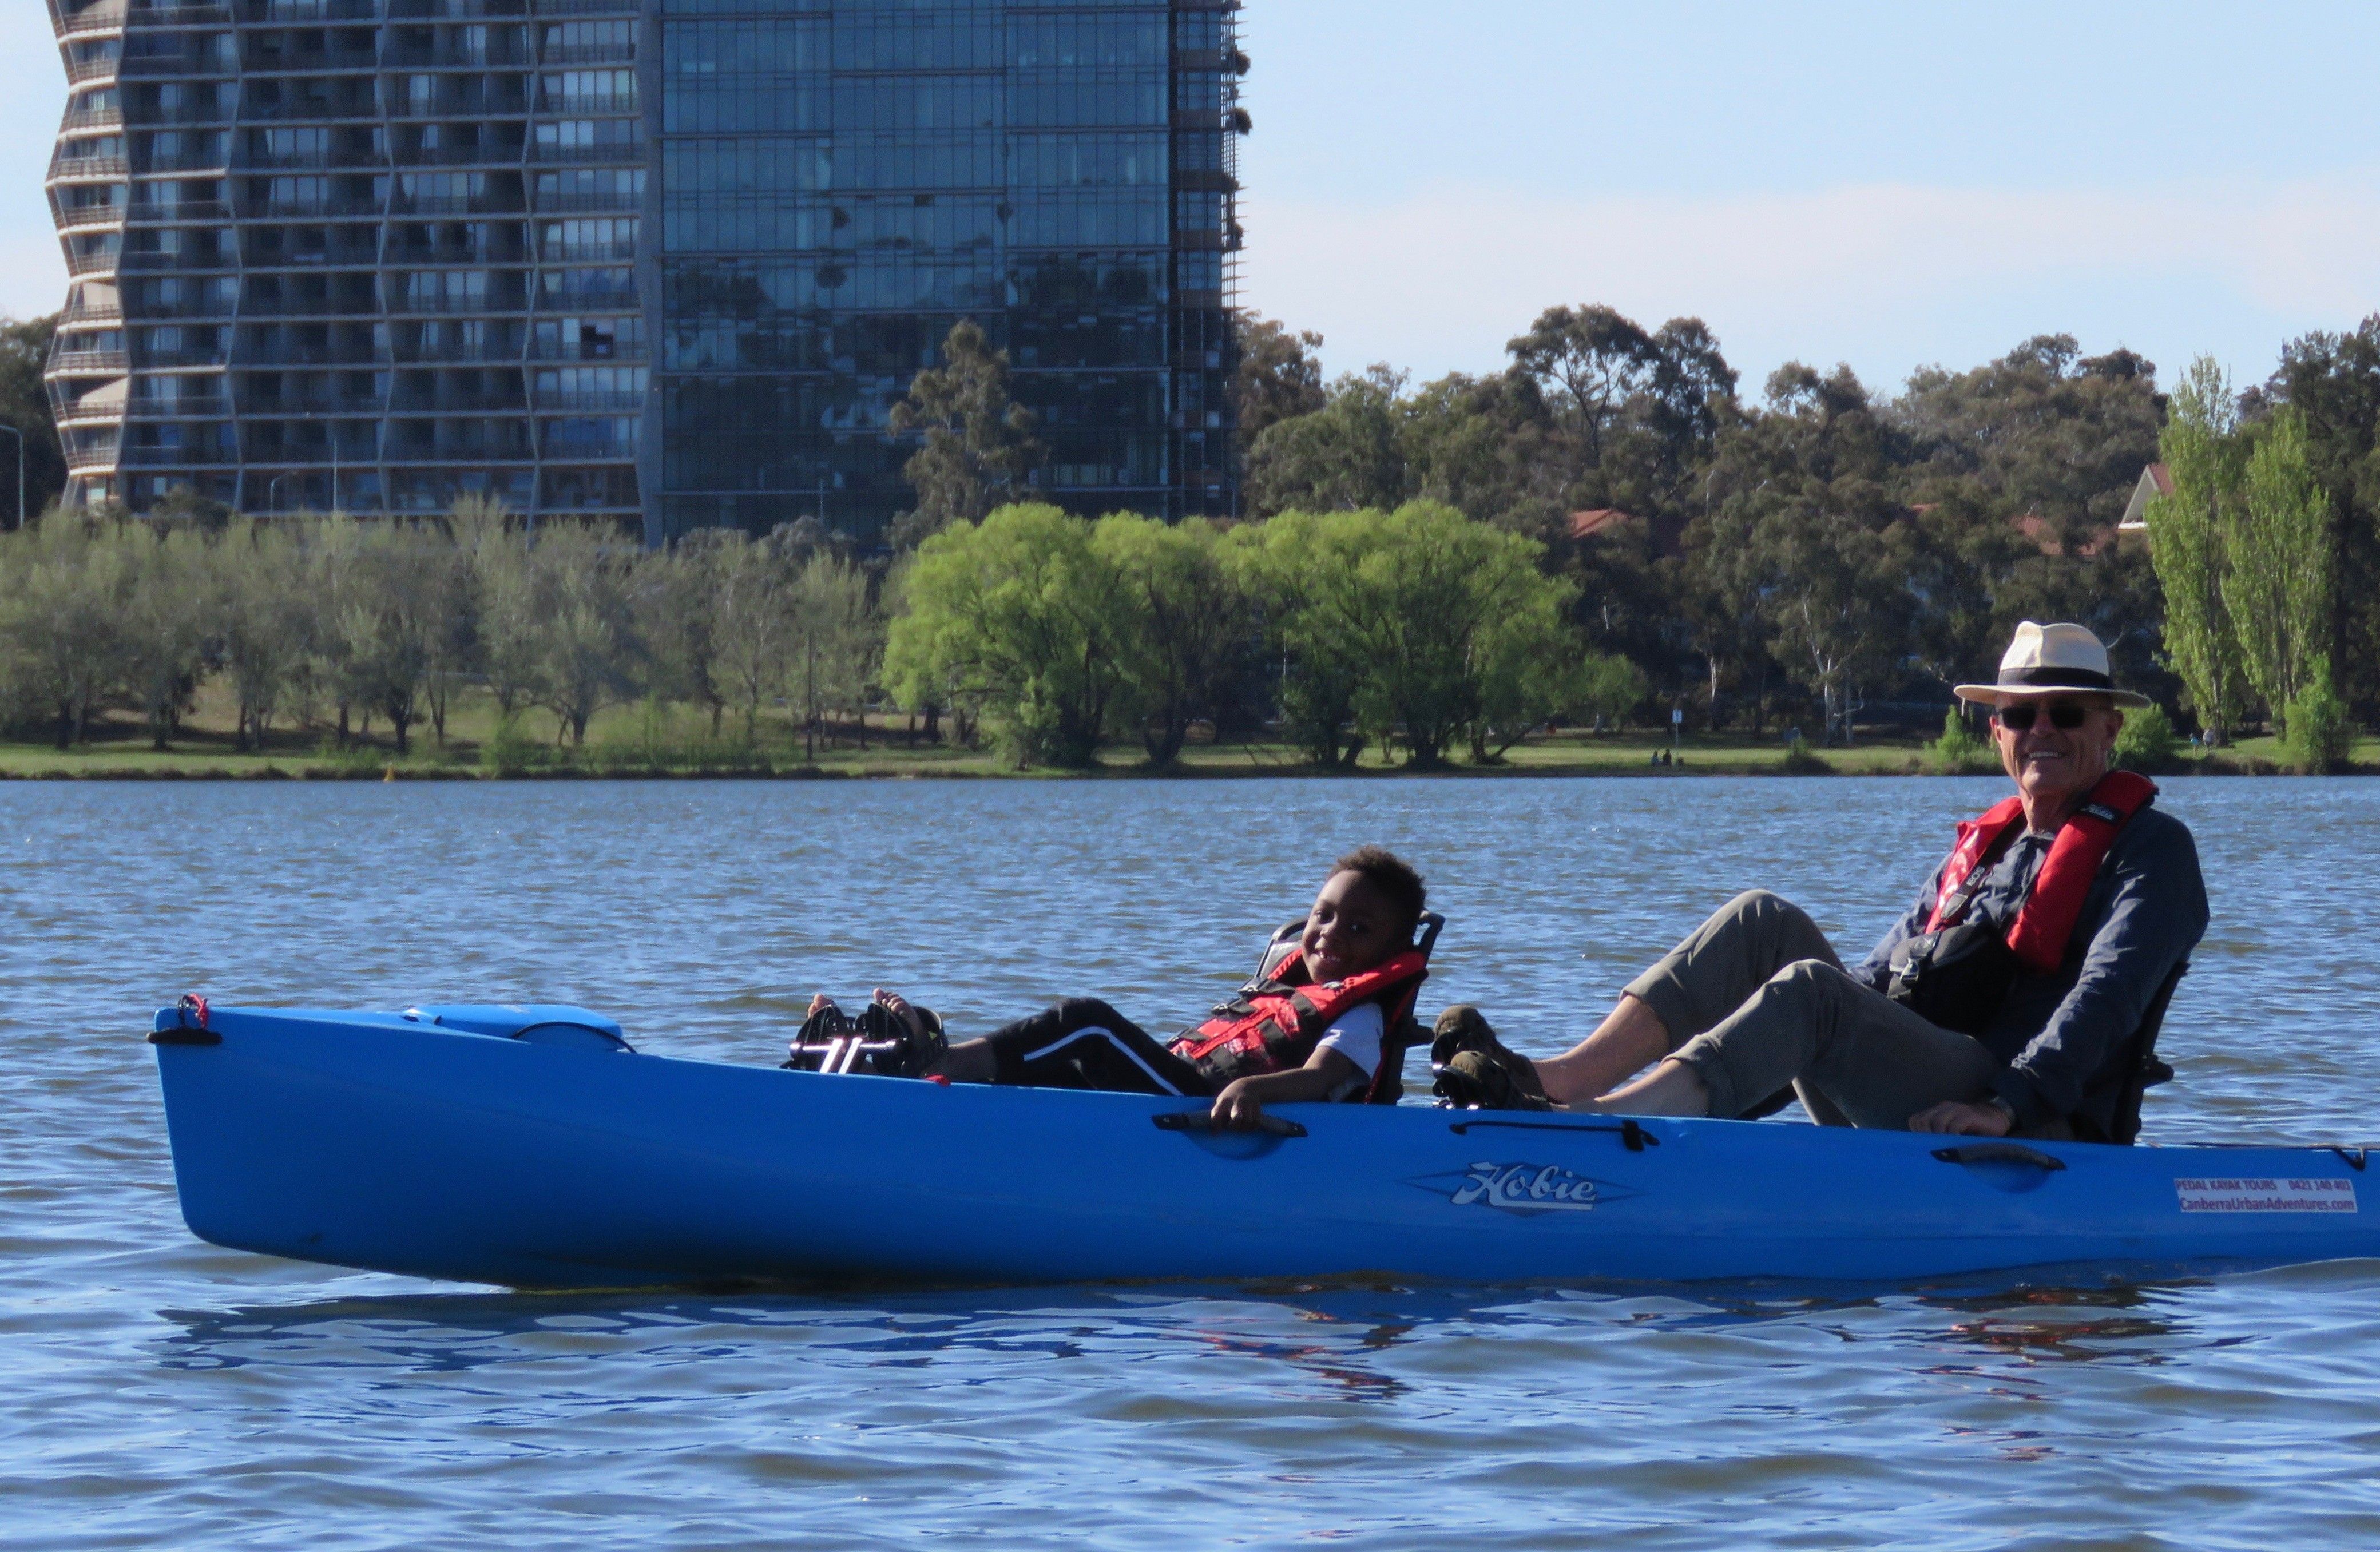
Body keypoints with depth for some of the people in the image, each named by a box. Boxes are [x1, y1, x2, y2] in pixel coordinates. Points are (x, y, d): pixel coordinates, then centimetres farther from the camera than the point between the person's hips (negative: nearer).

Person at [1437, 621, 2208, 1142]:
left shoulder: (2151, 848, 4)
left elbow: (2107, 997, -13)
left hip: (2040, 1139, -7)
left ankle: (1590, 1119, -48)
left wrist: (2008, 1106, -26)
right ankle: (1555, 1080, -23)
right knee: (1766, 923, -6)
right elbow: (1877, 983, 25)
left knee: (1810, 992, -29)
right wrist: (1729, 1098, 12)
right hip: (1897, 1123, 7)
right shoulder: (1979, 849, 27)